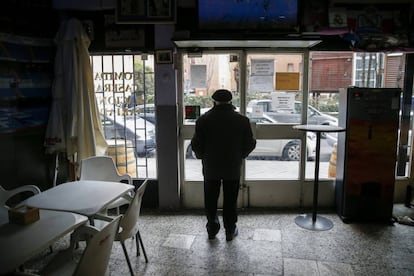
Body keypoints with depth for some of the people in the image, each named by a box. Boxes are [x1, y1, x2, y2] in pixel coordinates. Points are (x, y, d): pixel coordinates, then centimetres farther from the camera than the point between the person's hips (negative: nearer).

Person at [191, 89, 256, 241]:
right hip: (233, 167, 1)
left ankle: (212, 229, 25)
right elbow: (250, 144, -1)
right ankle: (230, 231, 24)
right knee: (230, 200, 13)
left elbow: (196, 144, -6)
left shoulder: (203, 120, -9)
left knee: (210, 200, 15)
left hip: (210, 167, 0)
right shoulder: (242, 120, -7)